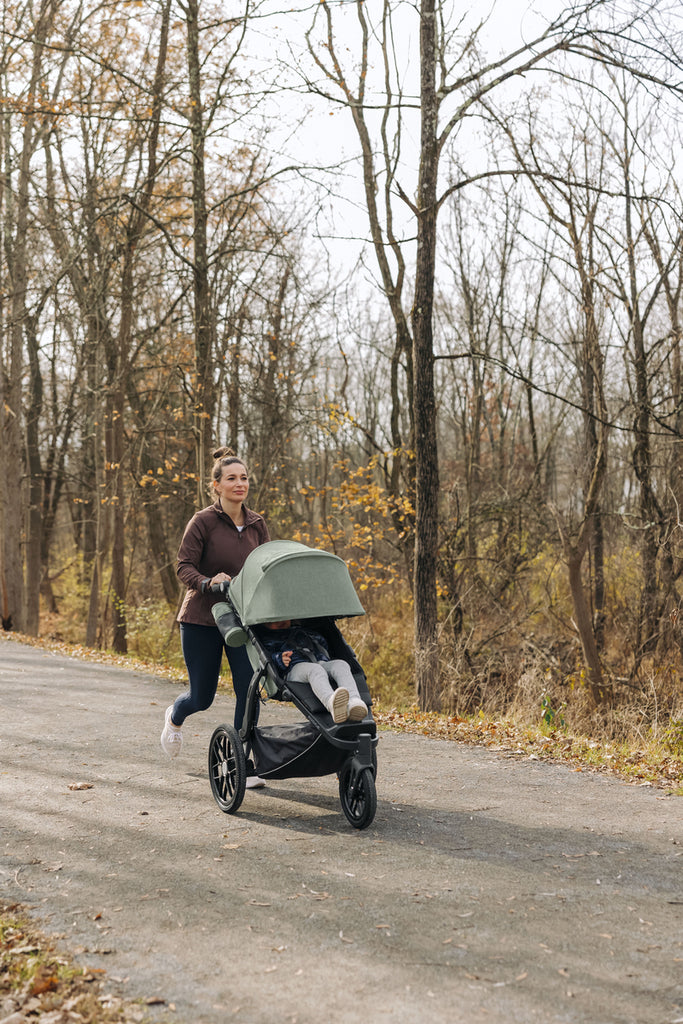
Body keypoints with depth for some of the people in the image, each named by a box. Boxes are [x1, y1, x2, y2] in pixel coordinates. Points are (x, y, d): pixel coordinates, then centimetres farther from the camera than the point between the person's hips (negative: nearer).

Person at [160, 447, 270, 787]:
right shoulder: (203, 522, -11)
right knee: (202, 697, 5)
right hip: (202, 618, -3)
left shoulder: (256, 524, 3)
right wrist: (208, 582, -31)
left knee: (249, 689, -7)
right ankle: (175, 718, 42)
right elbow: (184, 567, -12)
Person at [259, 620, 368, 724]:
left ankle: (354, 702, -63)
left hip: (323, 664, 4)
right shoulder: (267, 638, 29)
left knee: (341, 665, -31)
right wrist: (280, 660, -11)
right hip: (296, 667, -4)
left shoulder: (306, 631, 42)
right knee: (315, 670, -41)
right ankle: (332, 703, -77)